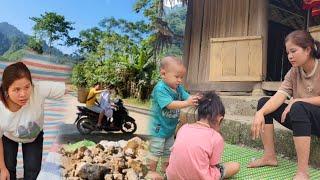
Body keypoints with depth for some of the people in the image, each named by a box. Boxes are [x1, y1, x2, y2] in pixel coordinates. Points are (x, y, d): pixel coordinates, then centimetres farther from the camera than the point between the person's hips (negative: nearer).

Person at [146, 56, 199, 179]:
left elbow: (187, 97, -9)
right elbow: (170, 104, -36)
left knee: (168, 150, 23)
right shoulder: (160, 88, -27)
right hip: (159, 127, -8)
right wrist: (186, 103, -44)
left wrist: (195, 99, -30)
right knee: (155, 150, 6)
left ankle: (165, 167, 43)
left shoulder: (179, 88, 0)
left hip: (171, 126, 8)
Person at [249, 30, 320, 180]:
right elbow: (279, 97, -16)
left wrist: (297, 101, -22)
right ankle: (269, 156, -5)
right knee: (264, 102, -7)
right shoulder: (293, 73, 0)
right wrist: (260, 113, -32)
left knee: (298, 107, -36)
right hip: (303, 119, 6)